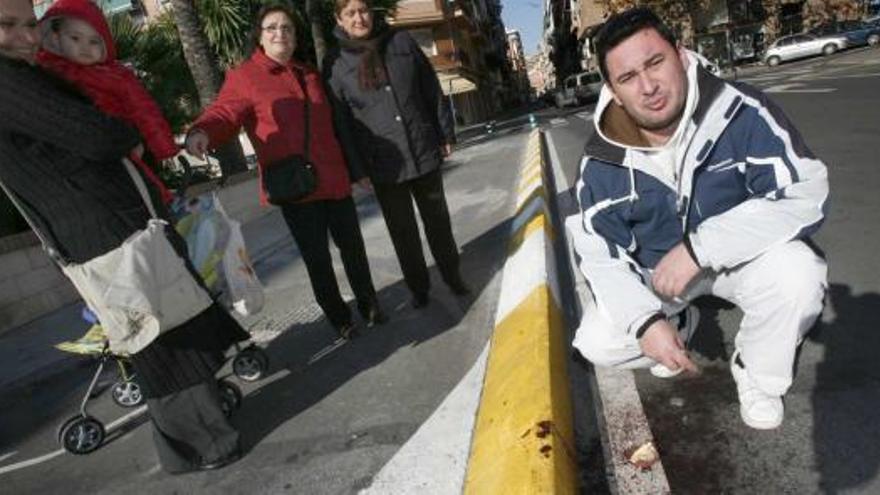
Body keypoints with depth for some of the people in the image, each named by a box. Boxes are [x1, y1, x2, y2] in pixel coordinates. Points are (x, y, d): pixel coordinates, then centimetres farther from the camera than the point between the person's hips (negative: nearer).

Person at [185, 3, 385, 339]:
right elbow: (225, 112, -12)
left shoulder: (310, 76, 16)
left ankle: (369, 304, 32)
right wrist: (202, 132, -34)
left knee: (352, 246, 13)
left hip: (334, 180, 5)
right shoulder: (243, 77, 0)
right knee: (317, 258, 5)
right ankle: (339, 318, 22)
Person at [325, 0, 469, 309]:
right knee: (403, 232, 9)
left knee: (438, 221, 14)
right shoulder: (335, 64, -3)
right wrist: (358, 169, -7)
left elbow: (433, 91, 6)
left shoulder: (402, 42, 3)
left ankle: (452, 276, 33)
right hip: (384, 164, -1)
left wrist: (446, 134, 5)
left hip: (425, 153, 2)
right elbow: (340, 122, -4)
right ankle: (418, 288, 27)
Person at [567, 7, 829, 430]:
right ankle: (677, 324, 21)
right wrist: (645, 320, -27)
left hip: (740, 255, -1)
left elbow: (806, 195, -27)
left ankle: (758, 376, 0)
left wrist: (698, 248, -35)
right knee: (596, 344, -13)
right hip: (652, 271, 2)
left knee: (796, 275, -33)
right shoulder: (603, 160, -17)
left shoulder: (742, 113, -24)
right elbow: (600, 252, -13)